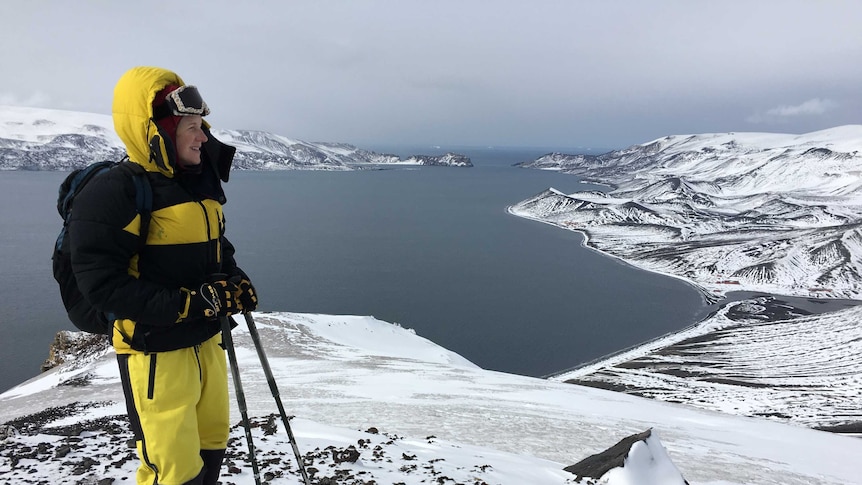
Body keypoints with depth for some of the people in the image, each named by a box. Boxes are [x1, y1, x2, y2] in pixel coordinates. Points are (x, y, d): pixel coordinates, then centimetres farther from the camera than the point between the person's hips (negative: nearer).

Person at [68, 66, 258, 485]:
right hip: (156, 353, -8)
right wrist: (188, 303, -28)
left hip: (206, 343, 8)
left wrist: (235, 281, -2)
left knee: (211, 446, 22)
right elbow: (102, 284, -23)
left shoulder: (200, 183, 7)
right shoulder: (113, 194, -18)